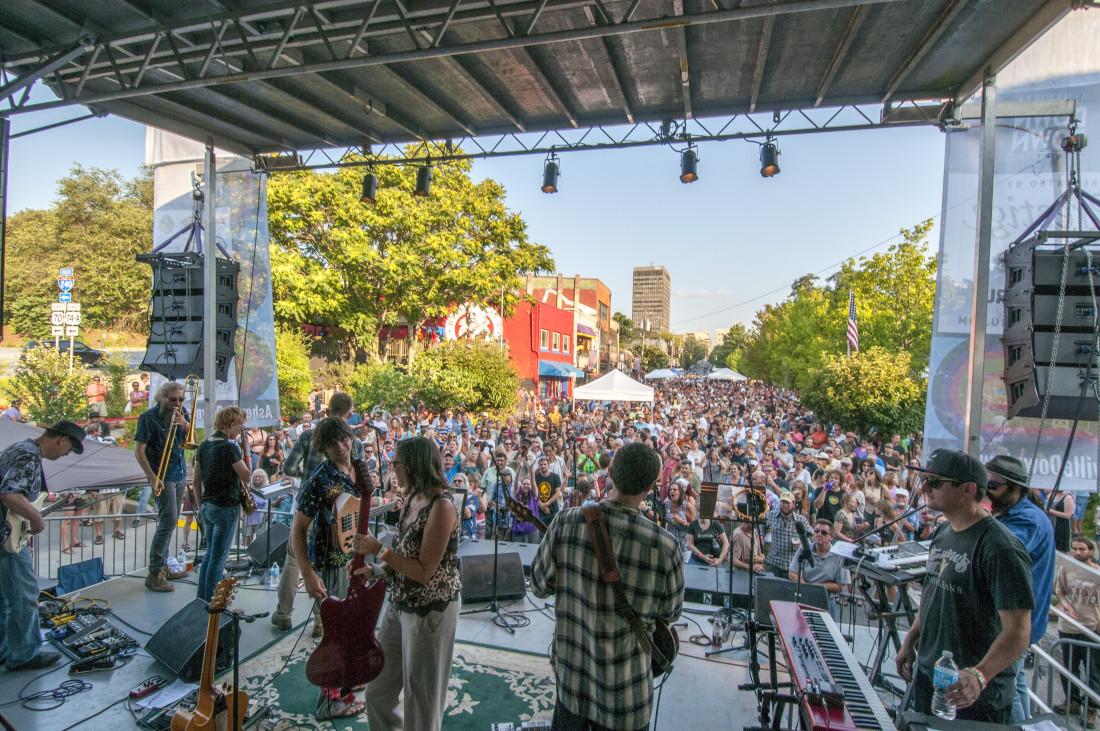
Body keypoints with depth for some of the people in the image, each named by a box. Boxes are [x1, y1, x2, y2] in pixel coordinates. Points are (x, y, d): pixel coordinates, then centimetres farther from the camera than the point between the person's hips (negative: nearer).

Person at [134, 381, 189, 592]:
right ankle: (154, 575, -5)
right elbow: (139, 451, -12)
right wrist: (153, 477, -19)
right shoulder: (148, 417, -10)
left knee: (170, 522, 13)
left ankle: (163, 567, 23)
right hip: (163, 476, -7)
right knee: (168, 522, -12)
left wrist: (185, 426, -12)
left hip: (180, 475, 7)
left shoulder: (180, 415, 8)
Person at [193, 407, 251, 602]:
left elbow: (197, 481, 13)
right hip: (226, 508, -8)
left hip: (207, 506, 8)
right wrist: (244, 452, -6)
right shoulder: (229, 447, -18)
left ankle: (201, 600, 27)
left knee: (210, 554, 19)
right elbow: (247, 477, -13)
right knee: (218, 558, 2)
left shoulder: (204, 445, 7)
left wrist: (201, 506, 21)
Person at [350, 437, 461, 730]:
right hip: (401, 605, 8)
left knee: (421, 699, 12)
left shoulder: (441, 505, -23)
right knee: (378, 690, 20)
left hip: (430, 610, -8)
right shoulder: (412, 498, 4)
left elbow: (424, 571, -24)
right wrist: (374, 570, -1)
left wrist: (379, 550, -24)